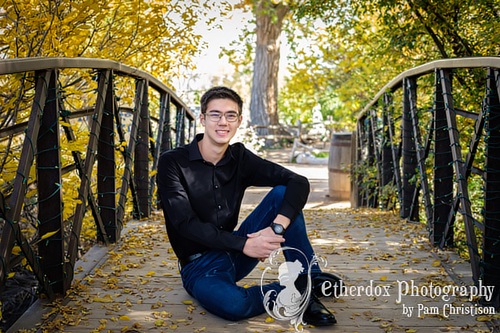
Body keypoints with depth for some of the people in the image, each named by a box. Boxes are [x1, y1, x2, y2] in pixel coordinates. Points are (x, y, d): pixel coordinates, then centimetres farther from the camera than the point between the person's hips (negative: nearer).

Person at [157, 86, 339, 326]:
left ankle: (309, 283, -14)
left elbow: (299, 183, -10)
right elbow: (186, 223, -21)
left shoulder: (239, 158, 0)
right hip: (200, 265, -4)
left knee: (281, 193, -14)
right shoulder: (172, 163, -12)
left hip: (236, 253, 4)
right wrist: (244, 245, -28)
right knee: (232, 304, -39)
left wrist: (277, 229, -27)